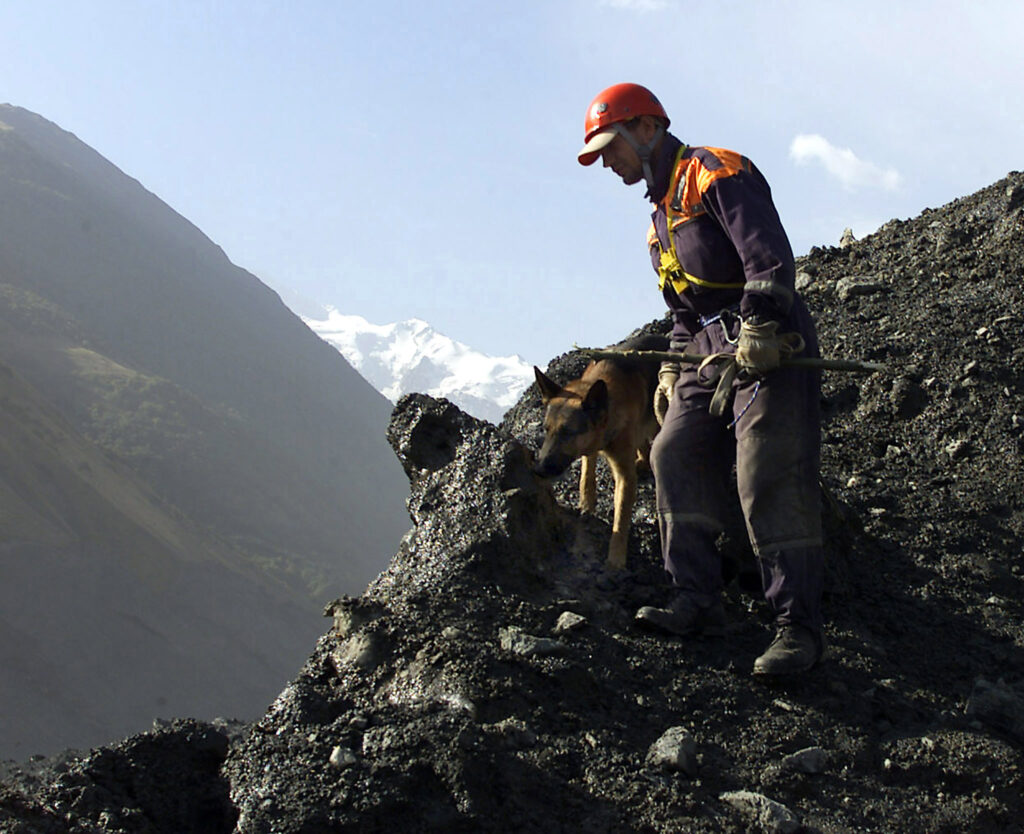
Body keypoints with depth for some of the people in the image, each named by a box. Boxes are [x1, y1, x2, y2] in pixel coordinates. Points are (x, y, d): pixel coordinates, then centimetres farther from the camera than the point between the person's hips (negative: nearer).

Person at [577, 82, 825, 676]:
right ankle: (698, 603, 1)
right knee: (676, 456, 0)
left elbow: (770, 255, -20)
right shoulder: (663, 209, 23)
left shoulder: (715, 173, -7)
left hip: (768, 350, -10)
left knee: (769, 480, -15)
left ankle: (799, 627, -13)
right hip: (713, 355, 10)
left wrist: (758, 330, -27)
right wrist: (673, 370, 21)